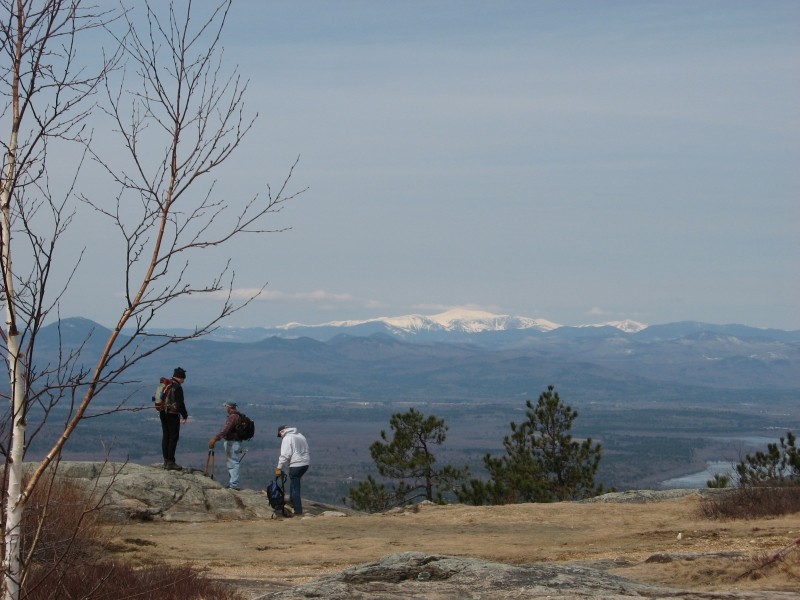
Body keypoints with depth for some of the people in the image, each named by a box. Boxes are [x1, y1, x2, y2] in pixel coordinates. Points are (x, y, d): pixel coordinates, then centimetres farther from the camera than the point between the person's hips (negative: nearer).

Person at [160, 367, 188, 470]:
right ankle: (170, 462, -5)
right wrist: (185, 416, -8)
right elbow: (180, 403, -18)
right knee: (173, 437, -3)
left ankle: (166, 461, 18)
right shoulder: (177, 387, -16)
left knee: (165, 436, 14)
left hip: (163, 413, 8)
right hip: (173, 414, -8)